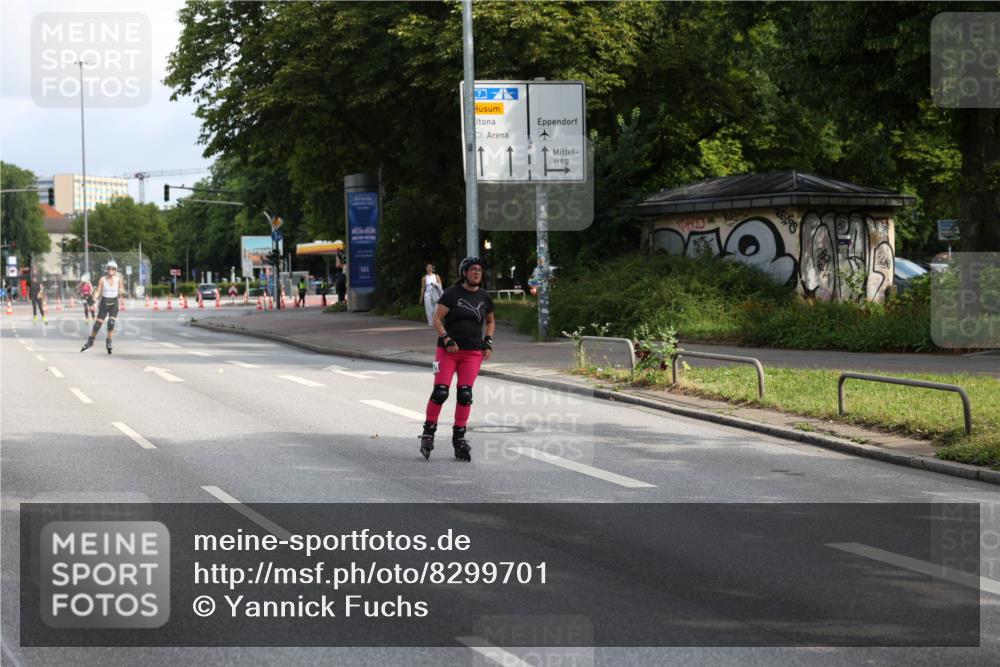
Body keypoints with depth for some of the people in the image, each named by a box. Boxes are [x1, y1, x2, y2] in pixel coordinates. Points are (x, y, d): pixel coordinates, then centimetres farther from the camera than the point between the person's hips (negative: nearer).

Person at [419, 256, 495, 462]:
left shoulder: (484, 297, 10)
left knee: (465, 394, -2)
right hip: (448, 350, -3)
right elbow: (437, 319, -4)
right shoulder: (452, 293, -4)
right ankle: (428, 432, 6)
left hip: (473, 352, 3)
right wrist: (447, 339, -16)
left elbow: (490, 321, 25)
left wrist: (488, 343, 11)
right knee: (440, 391, -9)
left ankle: (459, 437, 8)